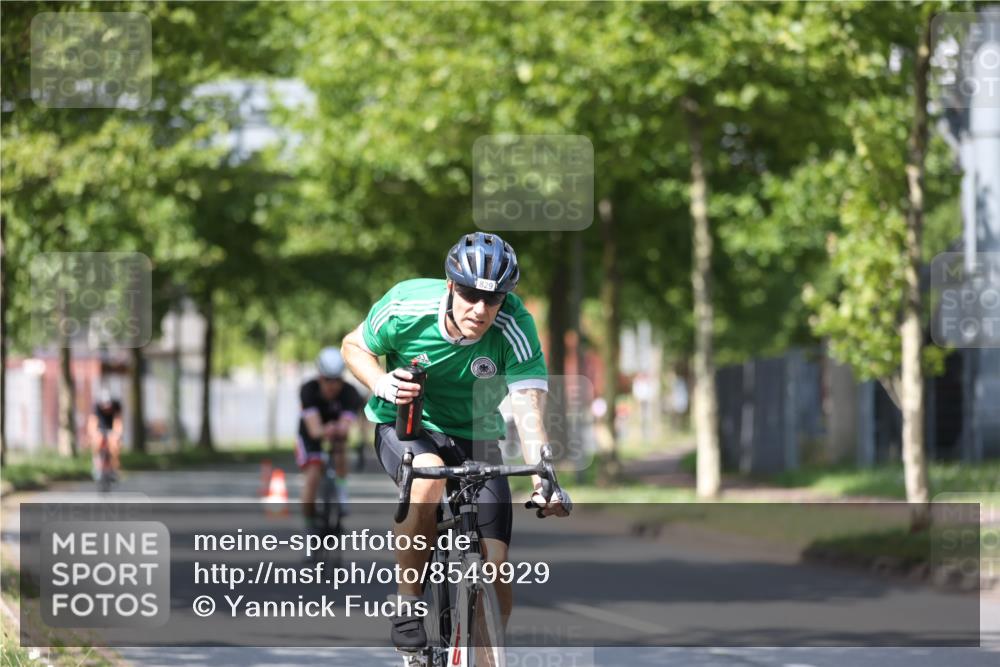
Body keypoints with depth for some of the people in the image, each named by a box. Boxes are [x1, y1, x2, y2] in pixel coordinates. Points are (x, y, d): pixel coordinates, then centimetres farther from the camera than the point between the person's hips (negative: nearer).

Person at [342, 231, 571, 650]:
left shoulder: (514, 327, -23)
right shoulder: (408, 305, -21)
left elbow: (528, 408, -31)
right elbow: (355, 345, -3)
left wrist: (543, 479, -46)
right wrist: (381, 384, -24)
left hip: (474, 438, 1)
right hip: (404, 427, -1)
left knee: (495, 565, -12)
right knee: (428, 477, -37)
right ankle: (408, 604, -20)